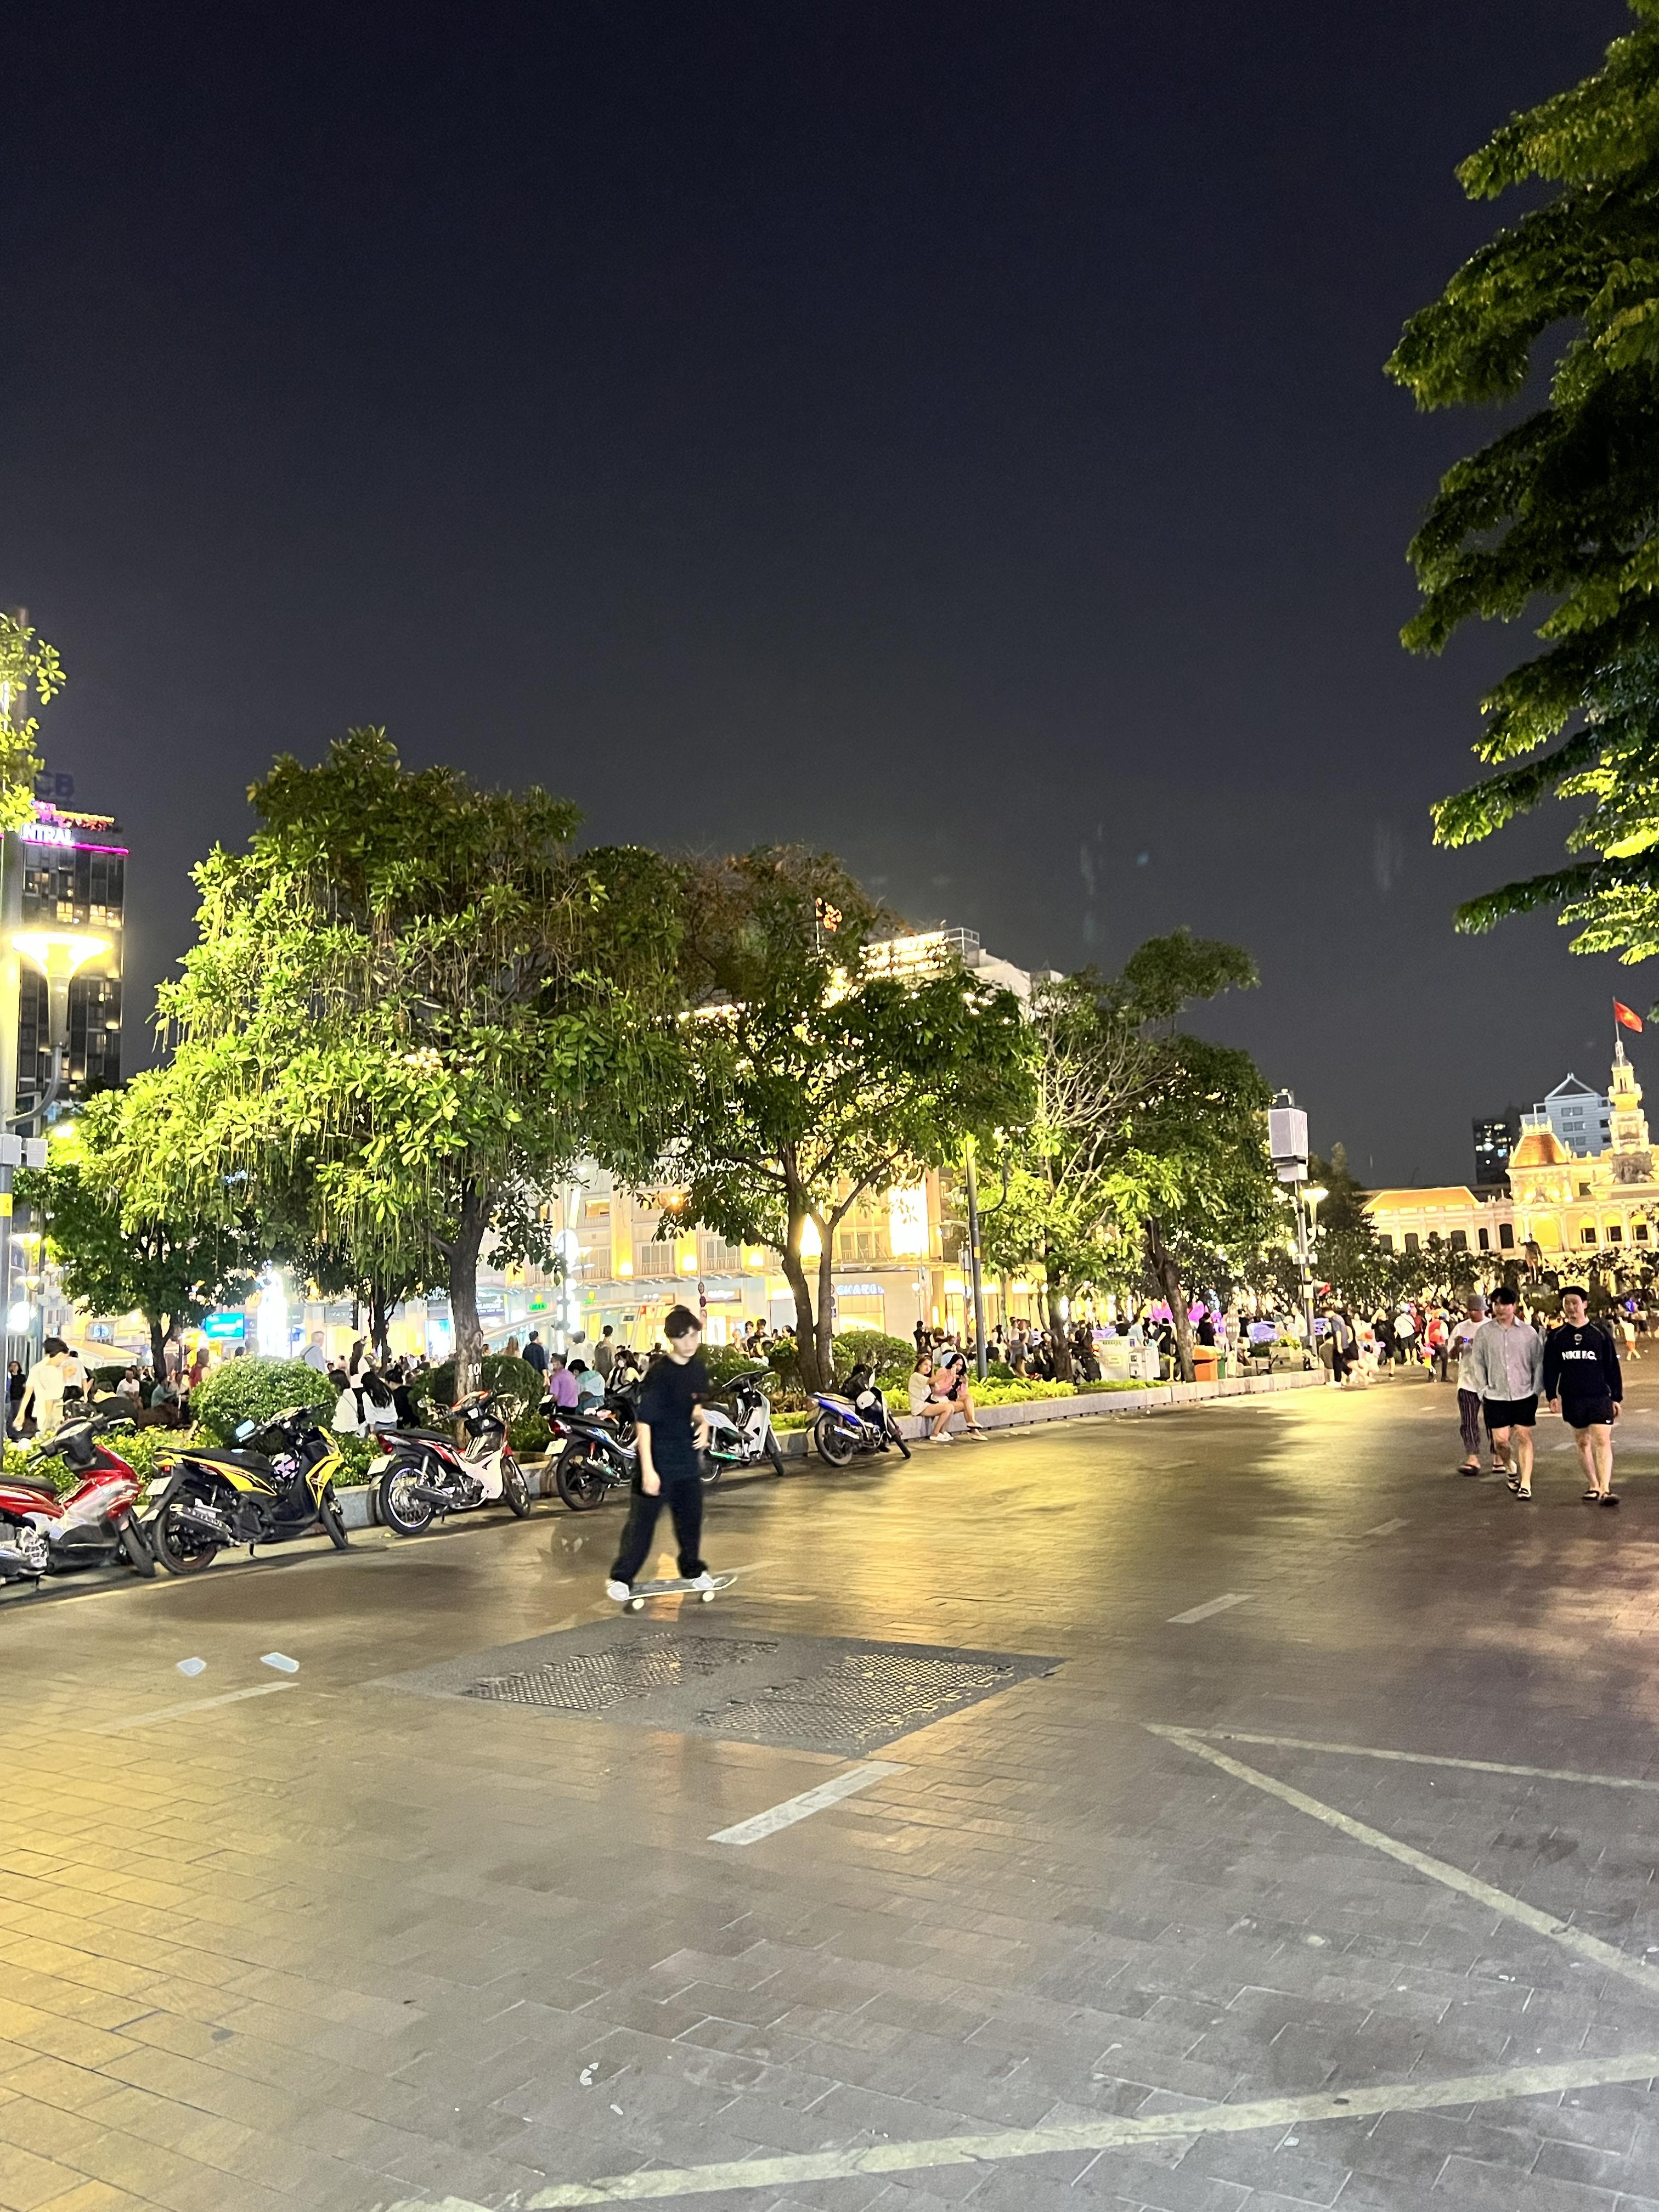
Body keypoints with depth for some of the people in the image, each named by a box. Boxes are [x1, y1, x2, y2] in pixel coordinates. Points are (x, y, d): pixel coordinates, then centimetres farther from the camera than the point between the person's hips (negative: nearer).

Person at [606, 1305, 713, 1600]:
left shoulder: (699, 1370, 3)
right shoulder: (659, 1374, -19)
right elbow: (644, 1423, -19)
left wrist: (702, 1421, -1)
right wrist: (647, 1469, -23)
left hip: (688, 1459, 7)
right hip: (658, 1462, -7)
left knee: (691, 1517, 18)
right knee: (642, 1520, 2)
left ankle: (693, 1570, 37)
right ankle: (621, 1577, 16)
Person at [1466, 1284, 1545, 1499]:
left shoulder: (1528, 1331, 0)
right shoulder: (1484, 1332, 1)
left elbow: (1538, 1362, 6)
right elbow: (1477, 1363, 5)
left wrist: (1536, 1390, 0)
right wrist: (1483, 1391, 0)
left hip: (1524, 1395, 0)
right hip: (1496, 1396, 0)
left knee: (1524, 1437, -1)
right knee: (1500, 1441, -2)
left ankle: (1526, 1484, 6)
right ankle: (1512, 1467, 29)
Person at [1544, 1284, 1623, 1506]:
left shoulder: (1600, 1333, 2)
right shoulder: (1556, 1337, 5)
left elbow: (1612, 1367, 5)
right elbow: (1550, 1369, 6)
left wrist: (1616, 1397, 4)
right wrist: (1551, 1395, -2)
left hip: (1600, 1397, -2)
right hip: (1572, 1399, 2)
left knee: (1603, 1441, -12)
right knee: (1582, 1443, 10)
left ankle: (1605, 1489, -17)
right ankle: (1594, 1486, 22)